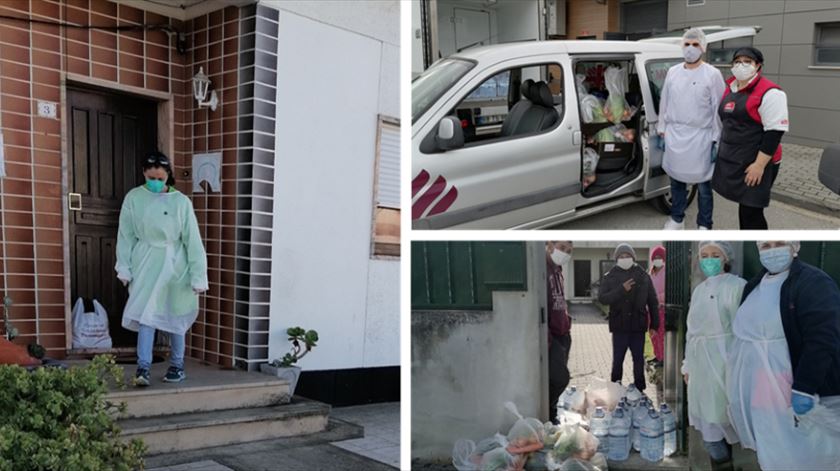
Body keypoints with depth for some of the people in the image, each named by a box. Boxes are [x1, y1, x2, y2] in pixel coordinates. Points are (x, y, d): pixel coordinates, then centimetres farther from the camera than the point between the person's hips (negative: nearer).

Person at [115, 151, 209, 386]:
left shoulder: (180, 202, -8)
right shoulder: (133, 198, -4)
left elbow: (192, 240, -8)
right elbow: (126, 236, 2)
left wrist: (198, 276, -10)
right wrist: (124, 268, -1)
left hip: (174, 264, 0)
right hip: (146, 264, 0)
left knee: (174, 317, 11)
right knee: (146, 314, -7)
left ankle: (177, 366, 25)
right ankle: (143, 368, -6)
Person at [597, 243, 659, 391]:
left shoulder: (643, 276, 5)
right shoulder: (610, 277, 2)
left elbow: (653, 302, 9)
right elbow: (602, 298, -9)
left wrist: (654, 324, 7)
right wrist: (621, 289, -19)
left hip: (638, 326, 1)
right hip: (619, 326, -1)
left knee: (638, 359, 7)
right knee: (617, 359, 3)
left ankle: (639, 388, 17)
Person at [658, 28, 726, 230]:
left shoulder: (712, 74, -6)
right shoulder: (672, 72, 7)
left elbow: (719, 108, -6)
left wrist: (716, 139, -8)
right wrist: (662, 129, 12)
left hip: (700, 137, -4)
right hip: (674, 135, 4)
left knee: (703, 184, 5)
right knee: (677, 179, 14)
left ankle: (704, 225, 17)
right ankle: (677, 219, 29)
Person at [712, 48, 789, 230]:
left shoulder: (769, 93, -15)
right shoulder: (730, 88, 11)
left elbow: (774, 132, -19)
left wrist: (759, 164, -22)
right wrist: (721, 151, 21)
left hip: (755, 164, -8)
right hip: (731, 161, 8)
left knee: (751, 212, -7)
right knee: (744, 209, 16)